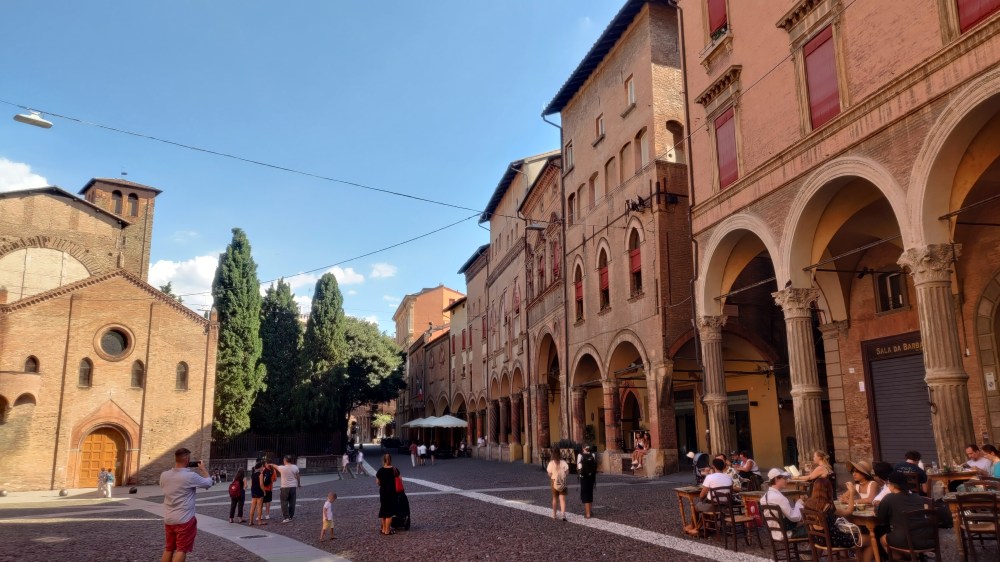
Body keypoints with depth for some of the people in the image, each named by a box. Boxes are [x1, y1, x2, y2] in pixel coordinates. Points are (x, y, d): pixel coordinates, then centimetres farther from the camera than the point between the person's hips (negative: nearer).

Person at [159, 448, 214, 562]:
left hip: (168, 519, 6)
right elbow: (208, 483, -5)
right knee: (181, 550, 1)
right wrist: (203, 469, 10)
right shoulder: (191, 476, -20)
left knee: (168, 549, 17)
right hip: (185, 520, -6)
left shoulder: (164, 475, -4)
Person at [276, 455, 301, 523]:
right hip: (293, 487, 4)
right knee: (292, 502, 11)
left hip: (285, 487, -4)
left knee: (284, 503, 1)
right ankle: (291, 516, 17)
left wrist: (272, 465, 31)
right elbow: (298, 477, 6)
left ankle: (286, 517, -4)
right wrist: (299, 484, 21)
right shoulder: (295, 467, -2)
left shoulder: (282, 468, -11)